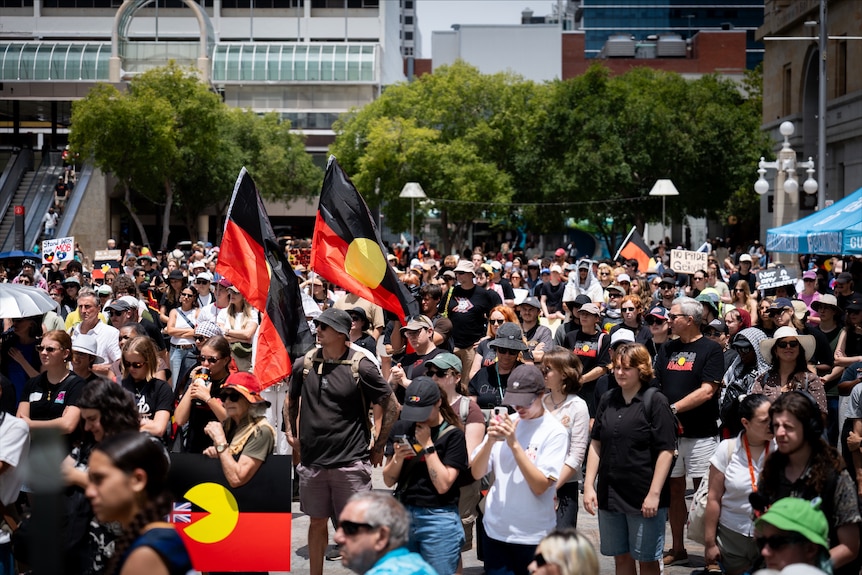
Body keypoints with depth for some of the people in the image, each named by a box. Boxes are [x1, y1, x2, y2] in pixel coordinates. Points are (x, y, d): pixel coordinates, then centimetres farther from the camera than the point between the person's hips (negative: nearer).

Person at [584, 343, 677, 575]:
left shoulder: (655, 402, -8)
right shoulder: (607, 400, 7)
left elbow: (666, 451, -11)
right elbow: (596, 444, 10)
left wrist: (654, 494, -15)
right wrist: (589, 486, 4)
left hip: (643, 497, -5)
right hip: (609, 493, 5)